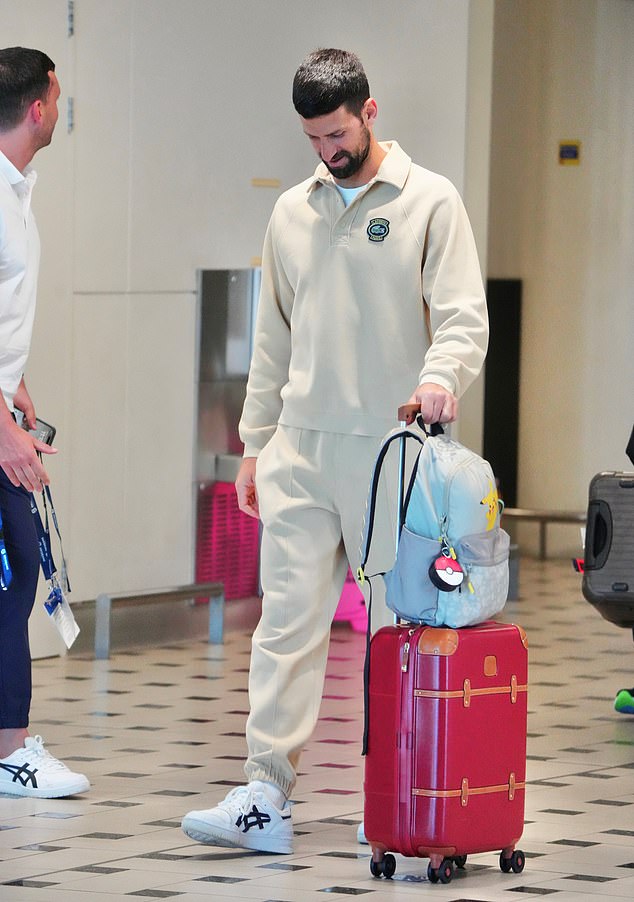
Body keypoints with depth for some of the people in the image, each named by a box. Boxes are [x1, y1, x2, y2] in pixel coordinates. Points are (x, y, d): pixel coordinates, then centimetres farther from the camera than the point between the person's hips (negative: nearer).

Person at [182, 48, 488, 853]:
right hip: (301, 448, 4)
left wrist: (441, 374, -32)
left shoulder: (430, 202, -3)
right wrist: (254, 443, 14)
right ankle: (265, 797, -6)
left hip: (391, 451, -4)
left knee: (401, 625, 4)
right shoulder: (292, 212, 13)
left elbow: (465, 316, -12)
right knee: (287, 620, -2)